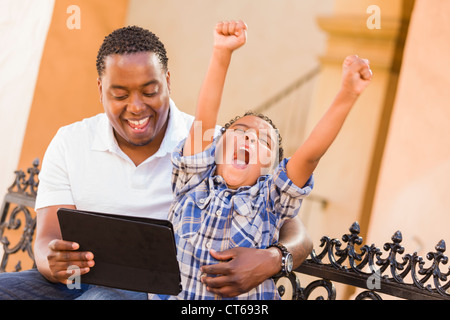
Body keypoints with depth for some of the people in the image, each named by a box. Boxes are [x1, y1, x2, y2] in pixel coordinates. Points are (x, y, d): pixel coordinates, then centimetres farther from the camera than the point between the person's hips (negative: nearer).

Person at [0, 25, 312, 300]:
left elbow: (292, 228, -4)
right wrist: (54, 262, -28)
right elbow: (47, 239, -1)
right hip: (86, 283, 3)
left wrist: (271, 260, -30)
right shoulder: (68, 144, 7)